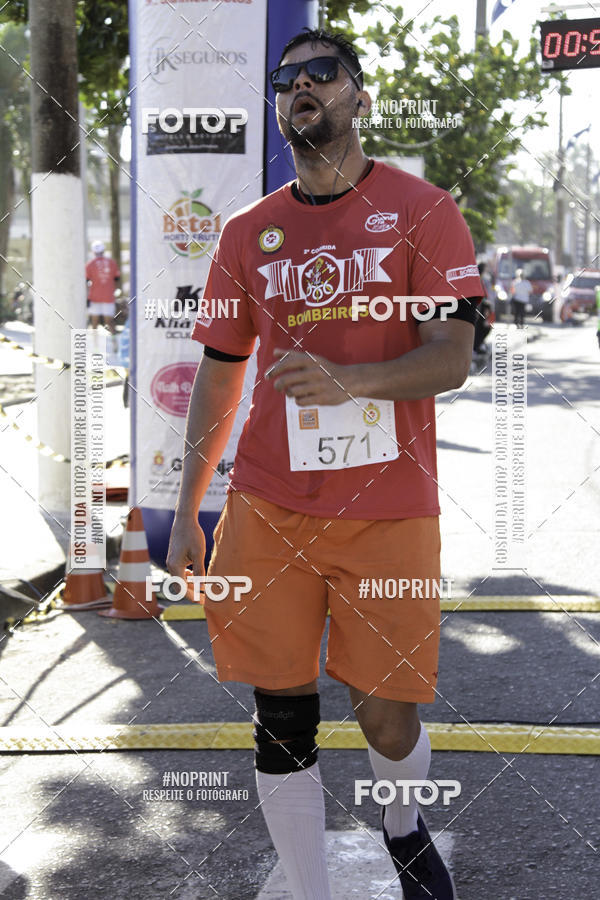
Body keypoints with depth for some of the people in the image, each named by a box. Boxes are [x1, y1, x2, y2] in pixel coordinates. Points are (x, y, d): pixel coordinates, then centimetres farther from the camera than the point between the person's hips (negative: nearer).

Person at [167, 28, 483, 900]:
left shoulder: (421, 209, 0)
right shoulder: (248, 232, 9)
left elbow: (452, 359, -8)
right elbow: (218, 374, 14)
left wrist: (348, 380, -26)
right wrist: (186, 514, 10)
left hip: (388, 507, -2)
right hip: (268, 509, 3)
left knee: (387, 714, 4)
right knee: (282, 721, 3)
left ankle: (403, 826, 37)